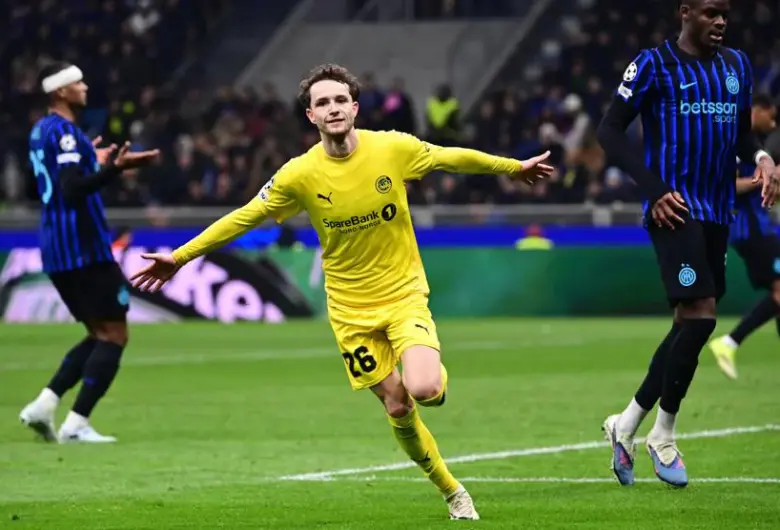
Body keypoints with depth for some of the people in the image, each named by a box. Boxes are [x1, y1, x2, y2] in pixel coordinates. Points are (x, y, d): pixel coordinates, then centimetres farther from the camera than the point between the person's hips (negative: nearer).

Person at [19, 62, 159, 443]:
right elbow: (72, 189, -25)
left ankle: (44, 405, 5)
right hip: (84, 250, -10)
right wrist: (115, 168, -36)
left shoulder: (42, 130, 16)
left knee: (100, 335, 16)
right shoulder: (64, 132, -13)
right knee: (113, 335, -5)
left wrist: (94, 162, 35)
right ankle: (77, 424, -10)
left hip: (56, 251, 10)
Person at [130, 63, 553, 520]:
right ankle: (452, 491, 21)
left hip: (404, 294, -1)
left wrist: (515, 167, 17)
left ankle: (438, 377, 15)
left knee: (423, 389, -24)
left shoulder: (394, 148, -11)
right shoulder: (299, 175, -11)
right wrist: (179, 258, -3)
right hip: (352, 309, 1)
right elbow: (244, 218, -2)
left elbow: (454, 158, 6)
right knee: (396, 407, 1)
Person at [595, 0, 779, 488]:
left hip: (718, 213, 7)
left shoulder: (737, 66, 14)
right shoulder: (655, 64, -5)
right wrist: (654, 187, -14)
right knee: (700, 315, -16)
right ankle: (663, 437, -1)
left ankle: (627, 426, 22)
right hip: (675, 209, -7)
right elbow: (610, 131, -4)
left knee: (691, 325, 8)